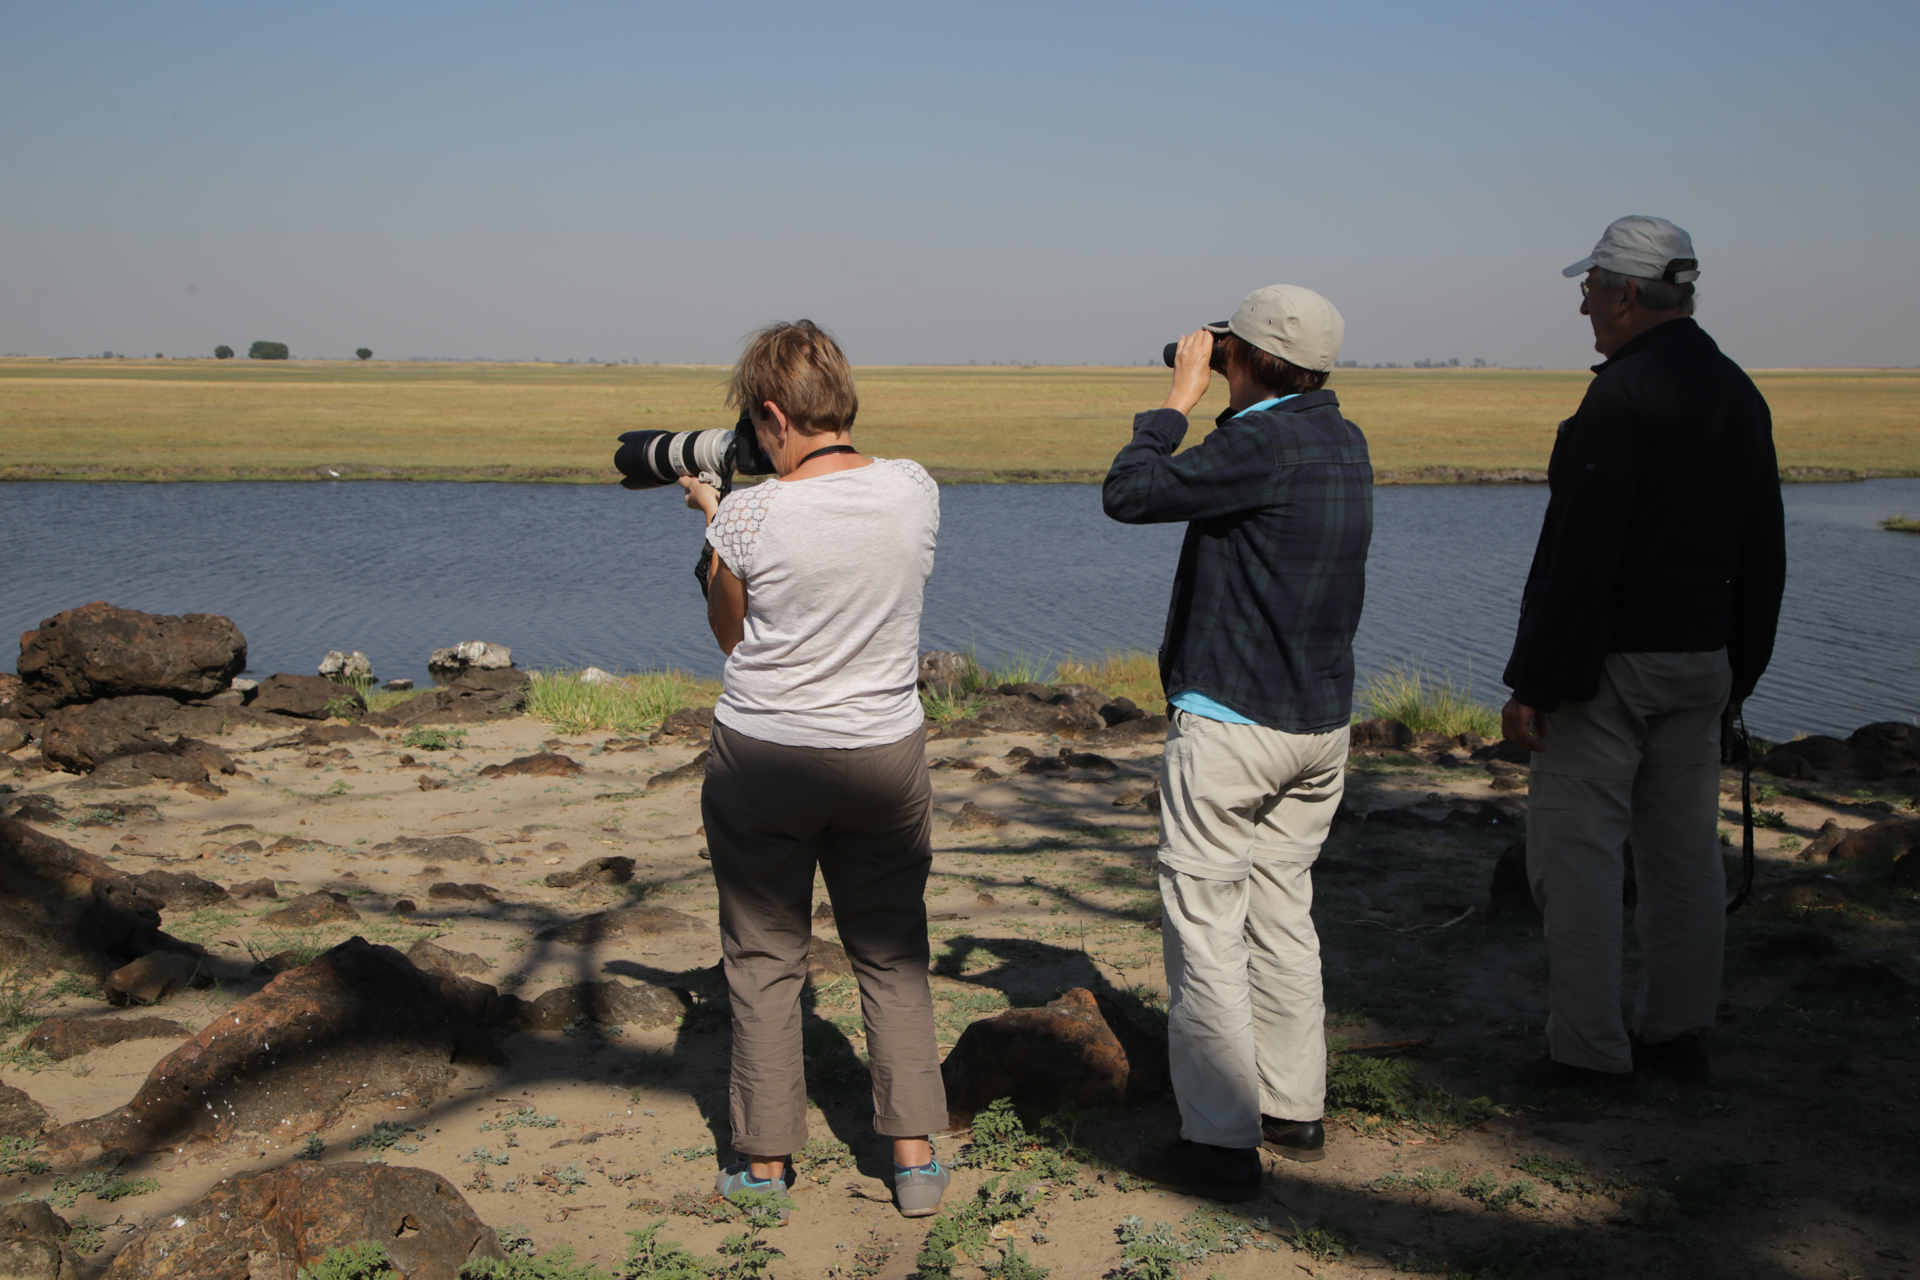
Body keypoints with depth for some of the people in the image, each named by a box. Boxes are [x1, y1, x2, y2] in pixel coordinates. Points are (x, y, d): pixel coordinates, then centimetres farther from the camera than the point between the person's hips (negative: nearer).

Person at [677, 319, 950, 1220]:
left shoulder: (749, 515, -16)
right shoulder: (915, 490, -8)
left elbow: (729, 634, 1)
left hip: (762, 756, -2)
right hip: (884, 754, 3)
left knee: (764, 959, 11)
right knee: (892, 958, 14)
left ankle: (765, 1165, 20)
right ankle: (915, 1159, 16)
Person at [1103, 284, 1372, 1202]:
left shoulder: (1260, 445, -19)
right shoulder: (1344, 442, 7)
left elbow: (1129, 494, -15)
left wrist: (1180, 395, -5)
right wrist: (1215, 399, 13)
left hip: (1231, 723, -9)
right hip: (1321, 721, 9)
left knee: (1205, 929, -2)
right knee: (1283, 914, 18)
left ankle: (1222, 1142, 1)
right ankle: (1294, 1110, 26)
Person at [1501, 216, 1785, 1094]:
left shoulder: (1622, 396, -17)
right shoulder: (1739, 395, 11)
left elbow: (1580, 557, -22)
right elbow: (1762, 555, 16)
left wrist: (1534, 685, -19)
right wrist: (1740, 669, 22)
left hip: (1612, 661, -9)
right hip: (1700, 660, 9)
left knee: (1575, 851, -2)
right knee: (1684, 847, 13)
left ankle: (1590, 1050, 1)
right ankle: (1678, 1032, 22)